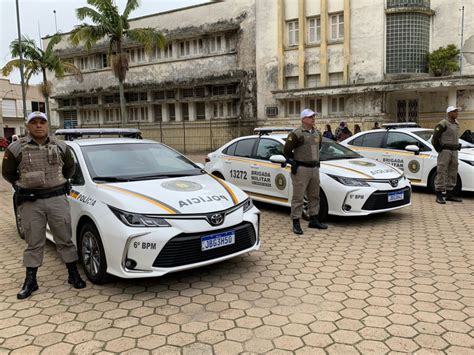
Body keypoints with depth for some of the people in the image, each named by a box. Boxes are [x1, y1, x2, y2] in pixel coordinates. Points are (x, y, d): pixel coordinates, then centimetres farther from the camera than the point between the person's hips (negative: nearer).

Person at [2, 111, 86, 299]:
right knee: (34, 243, 6)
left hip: (57, 198, 1)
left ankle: (74, 275, 17)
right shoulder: (17, 148, -1)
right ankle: (30, 281, 18)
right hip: (30, 202, -1)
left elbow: (70, 167, 19)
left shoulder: (60, 146, 4)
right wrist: (22, 187, 7)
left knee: (65, 239, 6)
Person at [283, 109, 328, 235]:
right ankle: (296, 223, 2)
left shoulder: (317, 133, 12)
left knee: (314, 196, 14)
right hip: (301, 169, -7)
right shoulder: (296, 134, -11)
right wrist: (293, 163, -6)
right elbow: (286, 151, -6)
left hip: (314, 168, 8)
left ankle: (313, 220, 26)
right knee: (298, 197, -4)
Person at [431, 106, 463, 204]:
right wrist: (439, 149, -8)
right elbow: (435, 138, -12)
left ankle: (449, 194, 19)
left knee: (453, 173, 11)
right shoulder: (443, 123, -10)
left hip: (454, 151, 8)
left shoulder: (456, 124, 16)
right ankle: (439, 195, -6)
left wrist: (457, 147, 17)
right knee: (442, 173, -8)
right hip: (445, 151, -8)